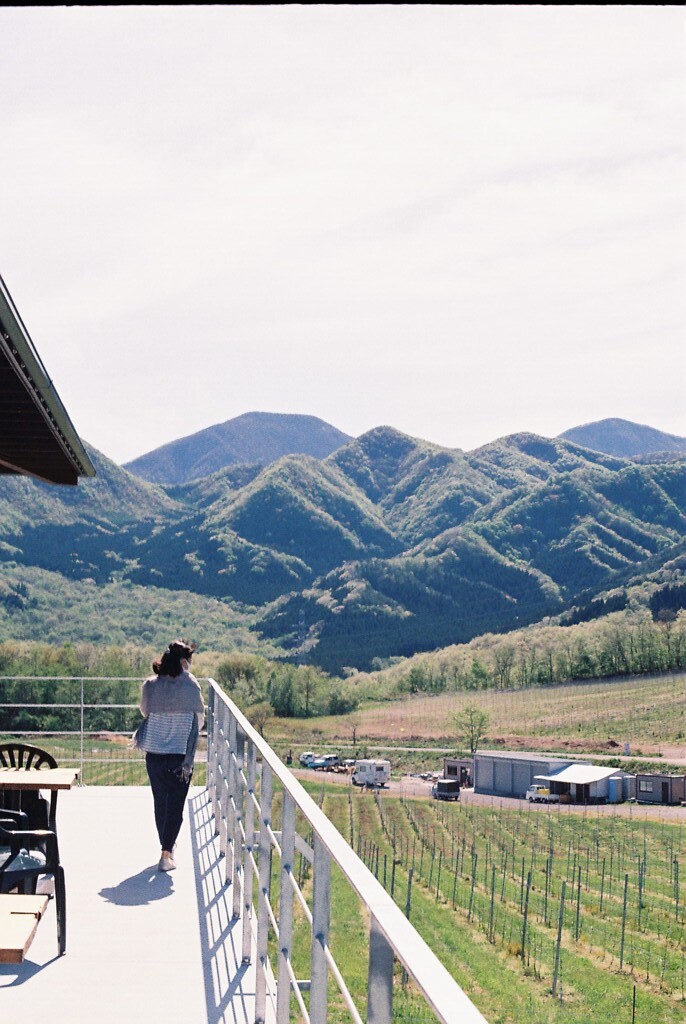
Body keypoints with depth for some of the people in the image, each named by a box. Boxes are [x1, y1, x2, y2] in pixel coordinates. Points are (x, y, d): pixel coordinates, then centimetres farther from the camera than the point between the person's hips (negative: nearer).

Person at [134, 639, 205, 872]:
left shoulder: (149, 685, -1)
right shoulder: (190, 686, -10)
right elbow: (198, 720, -7)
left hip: (154, 754, 4)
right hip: (180, 755, -3)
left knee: (160, 802, 18)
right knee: (175, 804, 3)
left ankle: (167, 846, 32)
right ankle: (166, 854, -5)